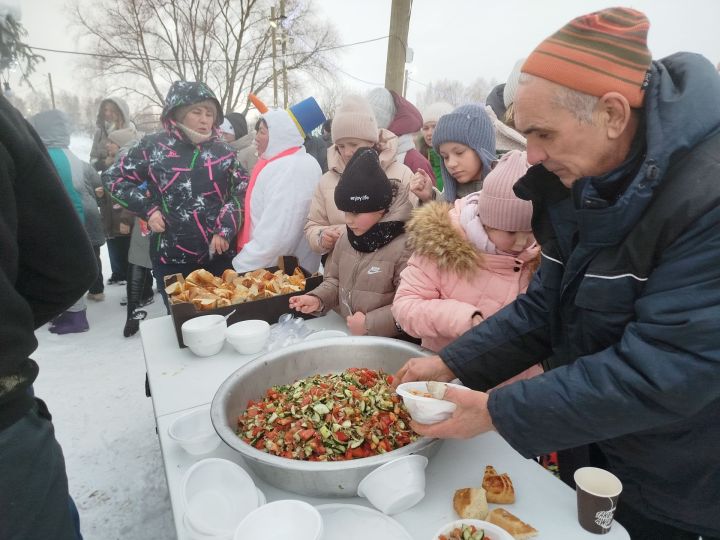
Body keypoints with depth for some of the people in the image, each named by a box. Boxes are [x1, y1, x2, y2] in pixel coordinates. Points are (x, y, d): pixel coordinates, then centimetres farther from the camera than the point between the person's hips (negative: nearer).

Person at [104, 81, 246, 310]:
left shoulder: (222, 150, 4)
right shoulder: (153, 146, -1)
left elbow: (242, 192, 6)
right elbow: (113, 177, 7)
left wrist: (225, 230, -6)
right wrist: (148, 209, -3)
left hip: (217, 254, 2)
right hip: (171, 256, -1)